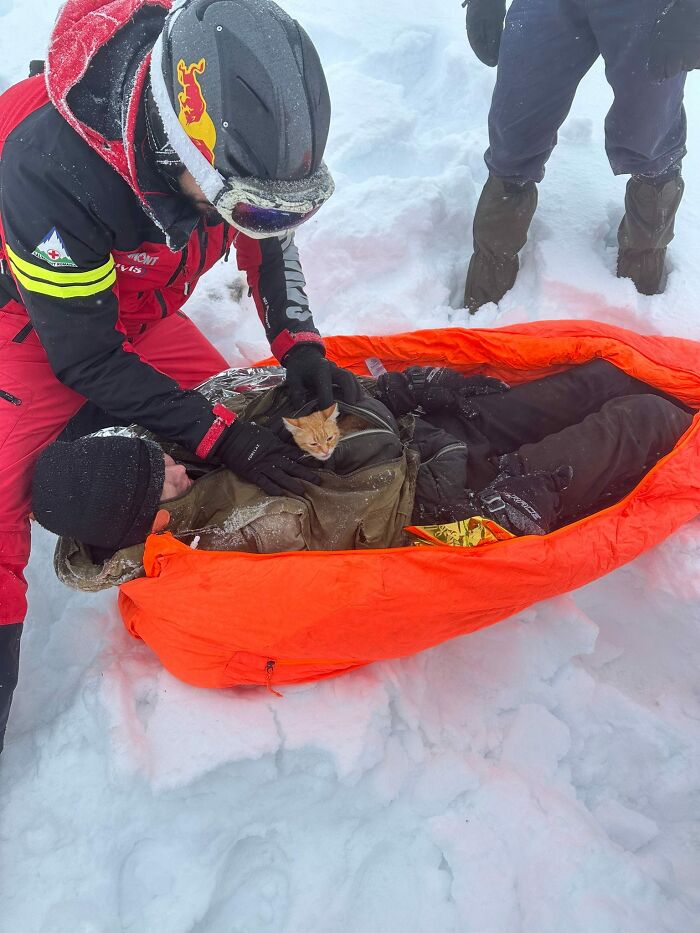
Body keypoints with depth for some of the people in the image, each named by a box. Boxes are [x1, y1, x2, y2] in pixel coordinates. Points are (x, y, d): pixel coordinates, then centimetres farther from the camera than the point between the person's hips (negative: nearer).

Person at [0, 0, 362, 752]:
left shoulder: (234, 121, -25)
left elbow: (267, 235, -4)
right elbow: (83, 357, -31)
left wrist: (298, 345, -16)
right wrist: (220, 437, -33)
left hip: (140, 312, 6)